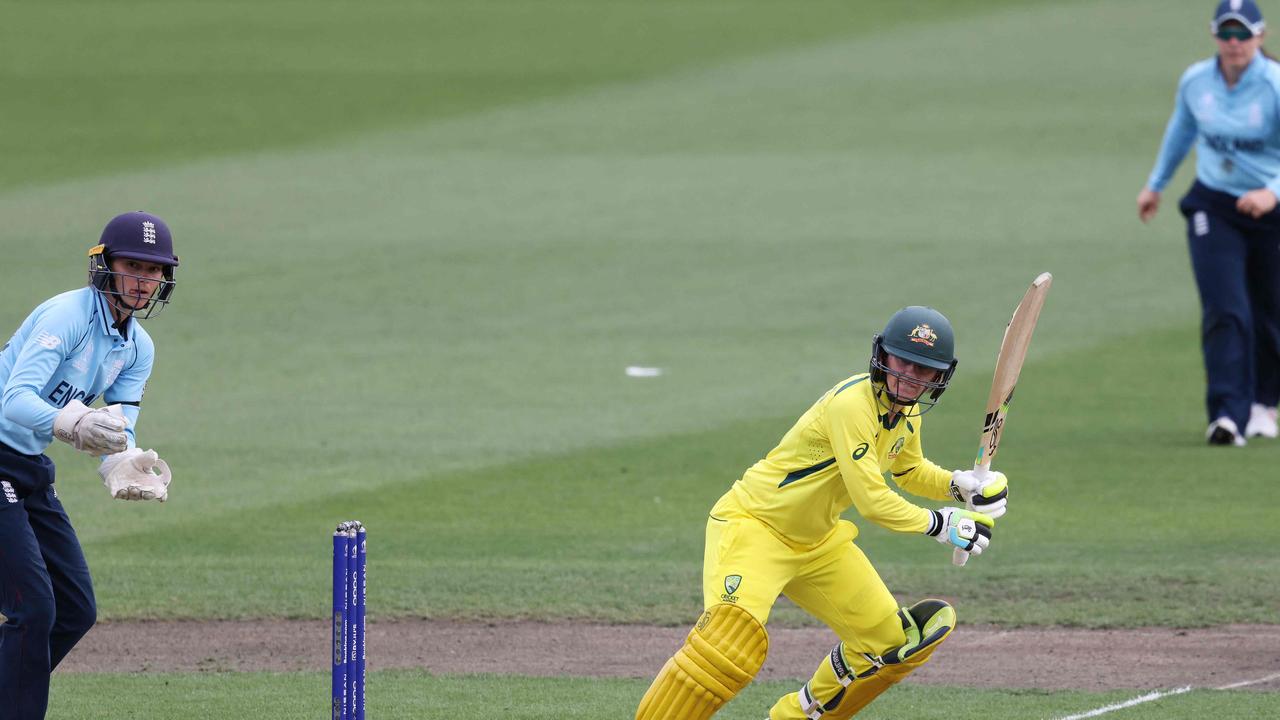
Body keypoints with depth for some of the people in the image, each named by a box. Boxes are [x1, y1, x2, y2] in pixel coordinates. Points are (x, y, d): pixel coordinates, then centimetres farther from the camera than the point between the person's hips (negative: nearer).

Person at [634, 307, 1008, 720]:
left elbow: (908, 470, 24)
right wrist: (939, 525, -19)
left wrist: (959, 484, 6)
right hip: (753, 526, -9)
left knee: (890, 642, 8)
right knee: (730, 644, -29)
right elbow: (872, 501, -30)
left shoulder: (908, 412, 3)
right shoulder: (853, 403, -26)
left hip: (816, 543, 9)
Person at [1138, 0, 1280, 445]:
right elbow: (1182, 129, 18)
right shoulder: (1195, 82, -3)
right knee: (1224, 310, -14)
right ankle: (1227, 415, -19)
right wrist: (1156, 183, 29)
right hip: (1212, 207, 2)